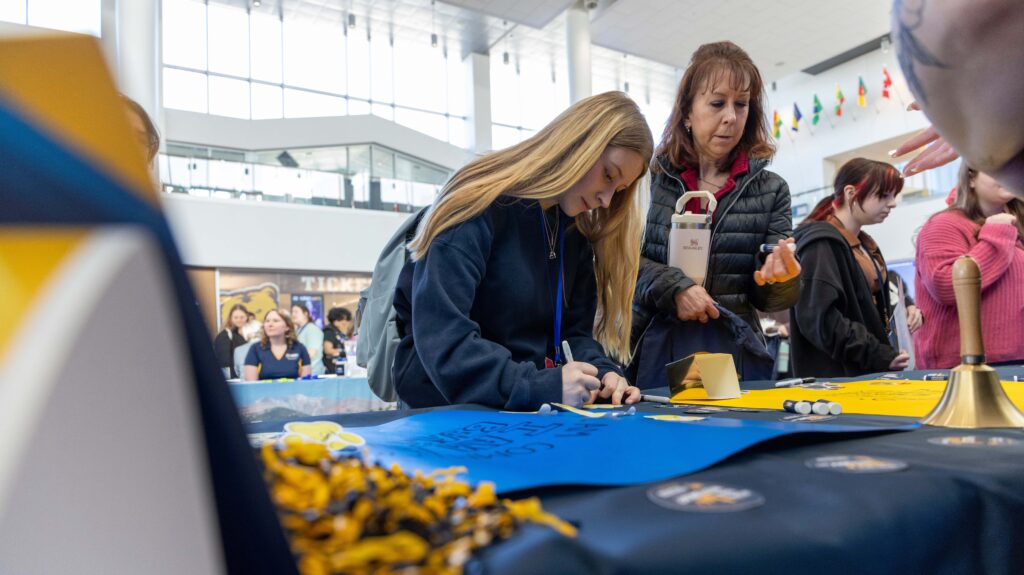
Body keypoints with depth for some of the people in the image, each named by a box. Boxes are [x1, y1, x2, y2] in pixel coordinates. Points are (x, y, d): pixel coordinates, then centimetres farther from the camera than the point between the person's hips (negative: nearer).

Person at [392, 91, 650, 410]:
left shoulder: (577, 231, 8)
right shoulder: (481, 205, -16)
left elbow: (575, 330, 7)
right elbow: (440, 339, -25)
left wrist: (603, 372, -13)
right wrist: (539, 387, -31)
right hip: (451, 404, -5)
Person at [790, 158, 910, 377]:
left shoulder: (865, 246, 16)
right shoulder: (821, 243, -15)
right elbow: (818, 318, -24)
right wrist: (878, 355, -21)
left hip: (869, 373, 9)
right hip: (837, 376, -9)